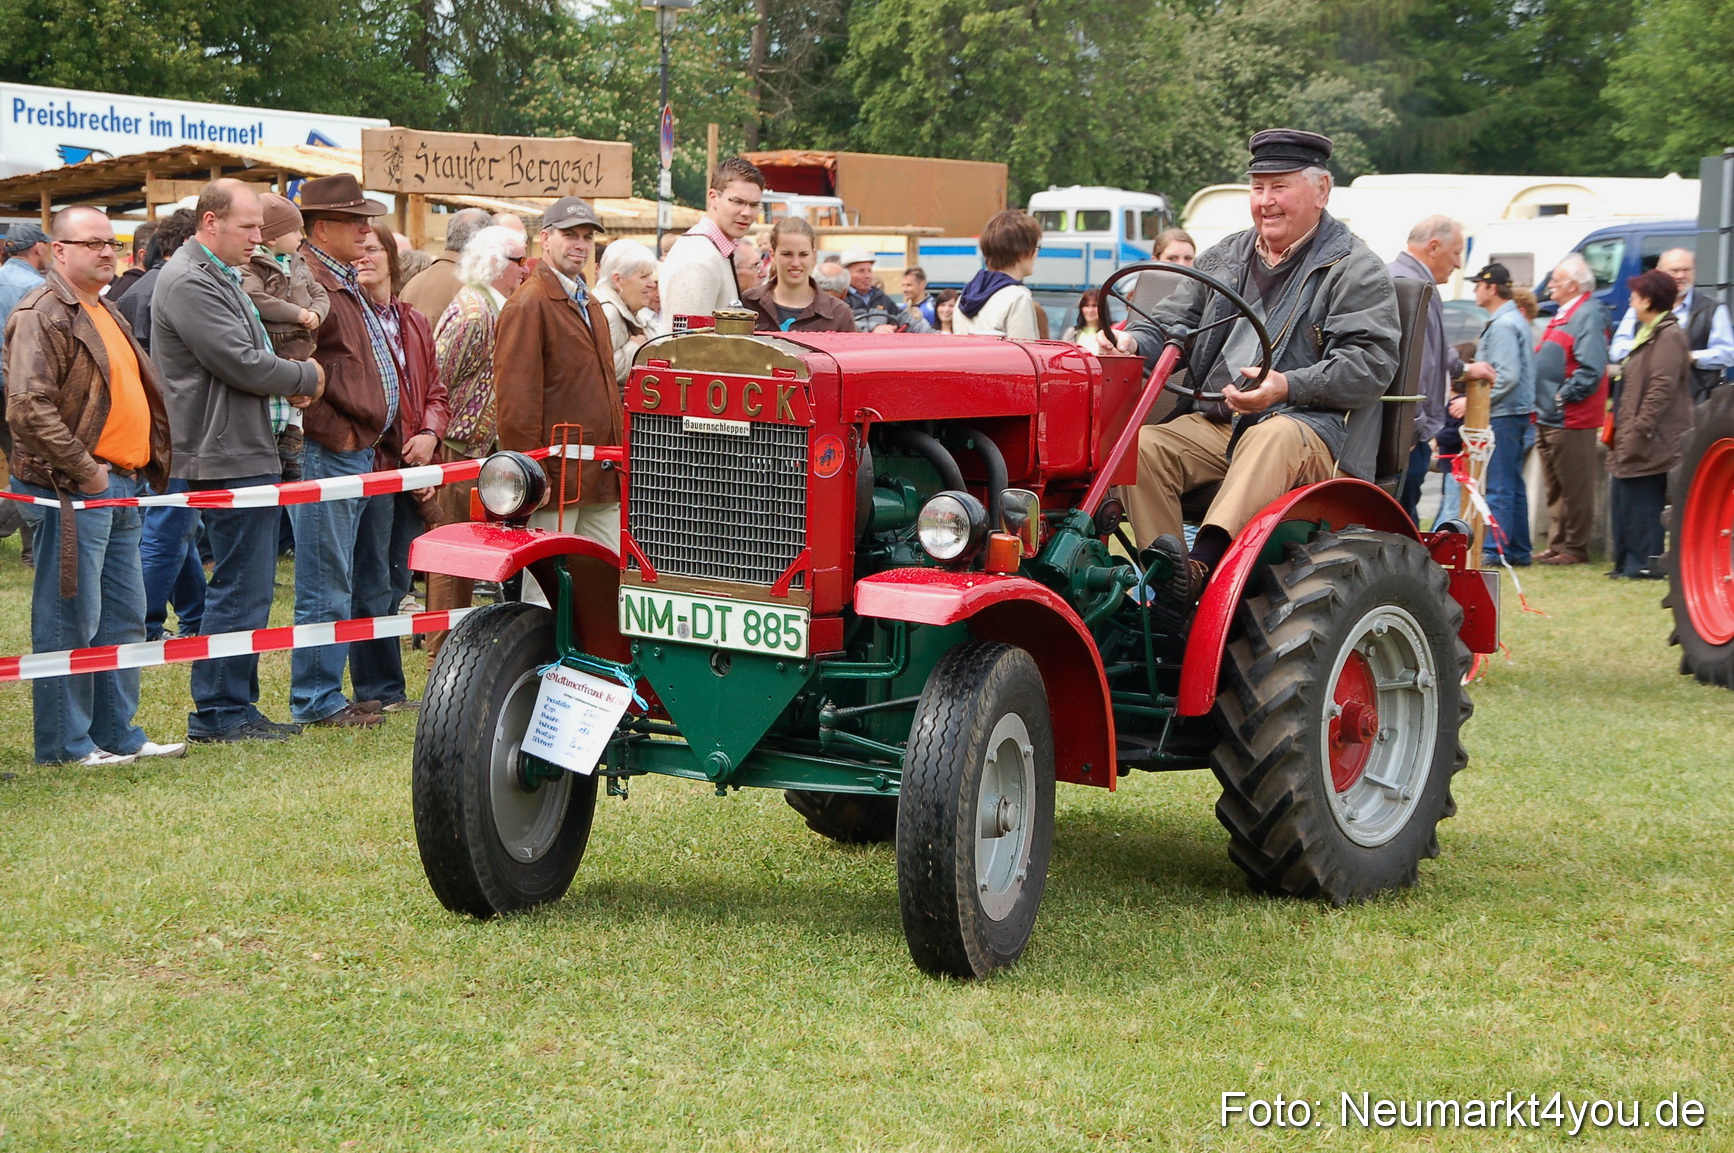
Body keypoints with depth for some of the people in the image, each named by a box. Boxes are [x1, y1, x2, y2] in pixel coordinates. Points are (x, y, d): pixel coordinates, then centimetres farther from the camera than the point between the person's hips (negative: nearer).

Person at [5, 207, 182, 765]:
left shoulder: (104, 311, 18)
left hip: (121, 490, 10)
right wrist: (84, 470, -18)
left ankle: (117, 733, 22)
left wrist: (143, 466, 16)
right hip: (72, 493, -10)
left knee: (123, 618, 13)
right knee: (71, 622, -4)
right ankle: (65, 745, 4)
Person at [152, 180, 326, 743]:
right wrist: (305, 378, -4)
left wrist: (287, 377, 7)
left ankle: (237, 705, 20)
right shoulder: (188, 283, -15)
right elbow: (241, 364, -20)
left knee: (251, 587, 14)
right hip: (227, 459, -11)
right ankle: (218, 713, -1)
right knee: (240, 589, -7)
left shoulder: (221, 277, 19)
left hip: (252, 454, 11)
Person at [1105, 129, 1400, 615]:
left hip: (1306, 425, -5)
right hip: (1211, 423, 6)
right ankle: (1167, 574, -33)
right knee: (1140, 445, -24)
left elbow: (1371, 362, -8)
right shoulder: (1227, 256, 23)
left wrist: (1286, 387, -23)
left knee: (1273, 439, -41)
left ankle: (1203, 562, -58)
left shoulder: (1355, 269, 4)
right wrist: (1133, 342, -5)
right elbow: (1173, 323, 21)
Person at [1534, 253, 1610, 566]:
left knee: (1575, 487, -3)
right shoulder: (1563, 314, 17)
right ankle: (1556, 543, 22)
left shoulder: (1588, 316, -14)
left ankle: (1575, 548, 2)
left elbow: (1591, 369, -23)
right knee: (1555, 487, 15)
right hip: (1548, 417, 10)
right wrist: (1541, 401, 14)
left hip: (1571, 419, -10)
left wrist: (1562, 397, -20)